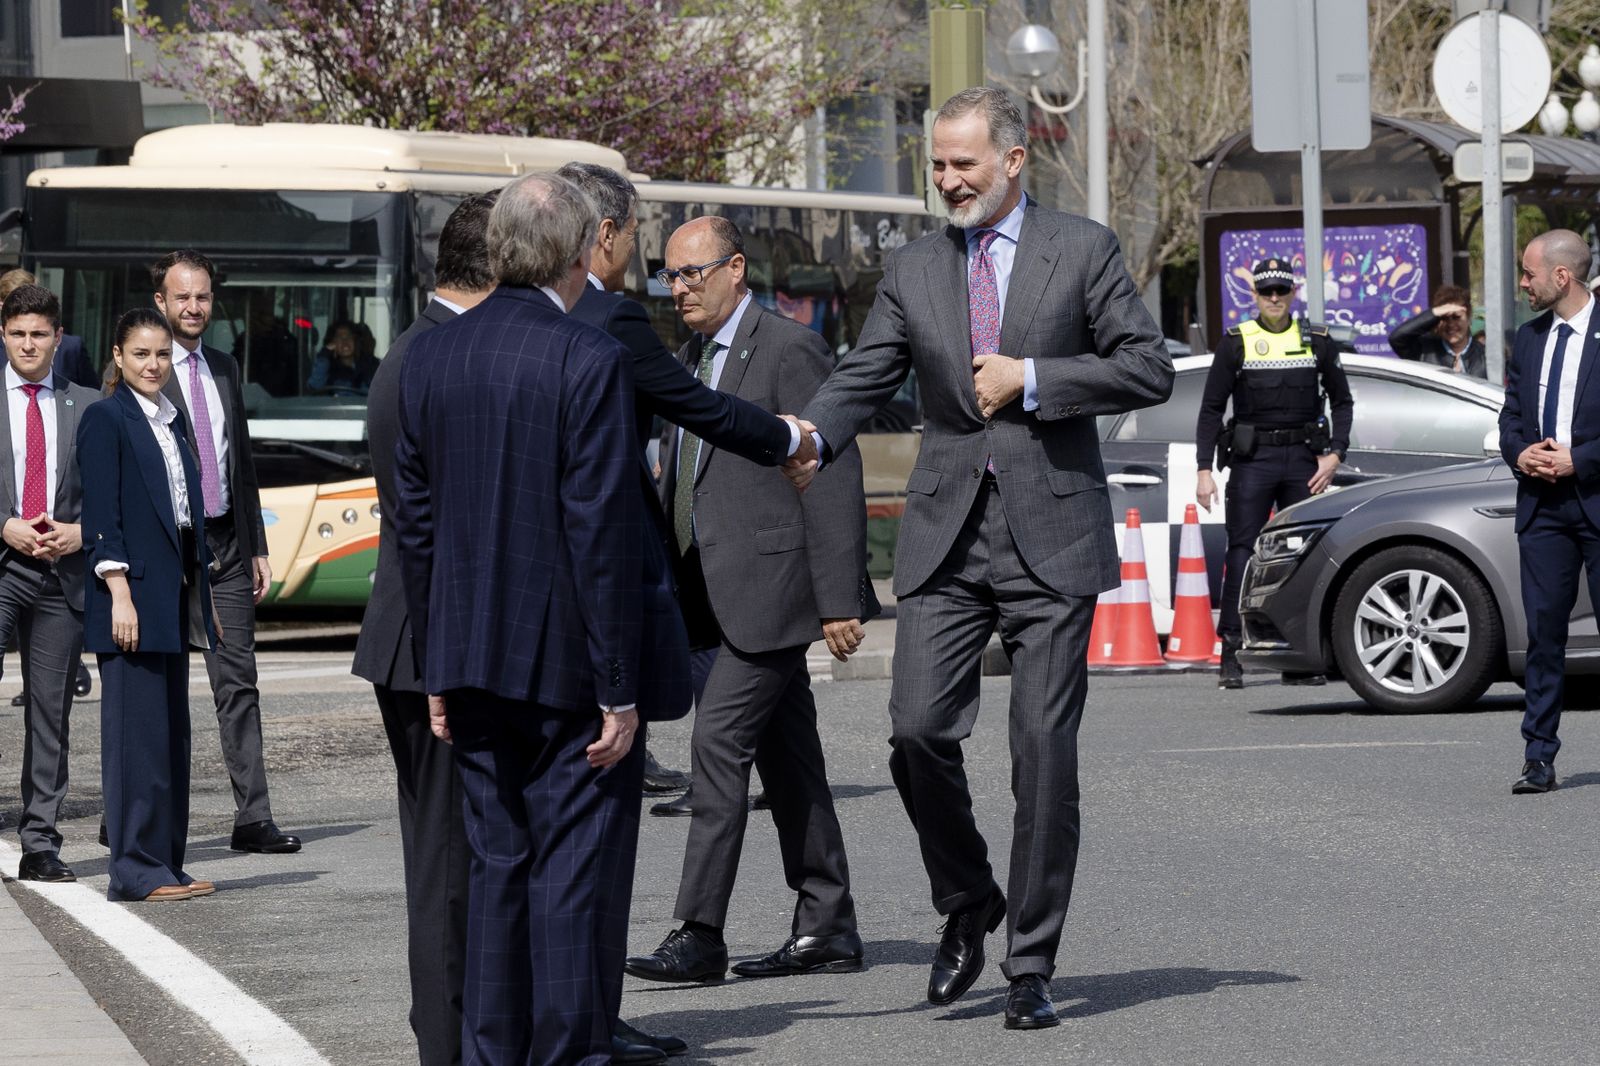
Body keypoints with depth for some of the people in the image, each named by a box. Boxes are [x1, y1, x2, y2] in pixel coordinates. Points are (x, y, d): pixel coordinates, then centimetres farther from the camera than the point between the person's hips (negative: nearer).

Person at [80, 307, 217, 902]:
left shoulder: (171, 420, 17)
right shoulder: (105, 420, -6)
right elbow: (101, 515, -12)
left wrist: (202, 596, 17)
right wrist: (119, 592, -19)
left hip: (174, 595, 8)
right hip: (132, 594, -8)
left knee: (171, 733, 8)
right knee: (138, 730, -7)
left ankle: (165, 863, 12)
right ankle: (136, 869, -5)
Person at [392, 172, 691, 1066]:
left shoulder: (430, 358, 5)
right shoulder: (590, 363, -14)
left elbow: (414, 523, 9)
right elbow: (603, 534, -17)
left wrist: (439, 669, 16)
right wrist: (619, 691, -13)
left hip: (476, 662, 6)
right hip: (570, 664, -6)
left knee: (498, 865, 13)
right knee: (579, 871, 0)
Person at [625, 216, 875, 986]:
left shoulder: (790, 351, -11)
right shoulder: (691, 360, 16)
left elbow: (835, 481, -14)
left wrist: (839, 600, -18)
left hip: (771, 586, -9)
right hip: (722, 591, 9)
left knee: (719, 739, -13)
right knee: (785, 753, 11)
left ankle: (699, 934, -12)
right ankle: (826, 928, 15)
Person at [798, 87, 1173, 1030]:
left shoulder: (1084, 250, 3)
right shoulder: (913, 270, 11)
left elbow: (1149, 370, -1)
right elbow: (862, 382, 6)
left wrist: (1031, 379, -10)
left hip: (1052, 536, -3)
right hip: (947, 536, 3)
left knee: (1045, 755, -2)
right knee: (919, 732, -9)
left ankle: (1031, 968, 6)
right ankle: (968, 908, 16)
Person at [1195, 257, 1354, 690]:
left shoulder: (1316, 342, 9)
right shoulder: (1236, 343, 4)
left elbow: (1342, 401, 14)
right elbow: (1211, 410, 3)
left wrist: (1334, 454, 0)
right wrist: (1204, 469, -5)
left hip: (1303, 459, 2)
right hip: (1252, 459, -2)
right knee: (1241, 552, -8)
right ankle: (1230, 657, -9)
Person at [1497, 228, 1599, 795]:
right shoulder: (1529, 338, 14)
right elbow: (1511, 414, 19)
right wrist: (1519, 452, -1)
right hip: (1542, 502, 5)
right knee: (1543, 629, 2)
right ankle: (1539, 757, 3)